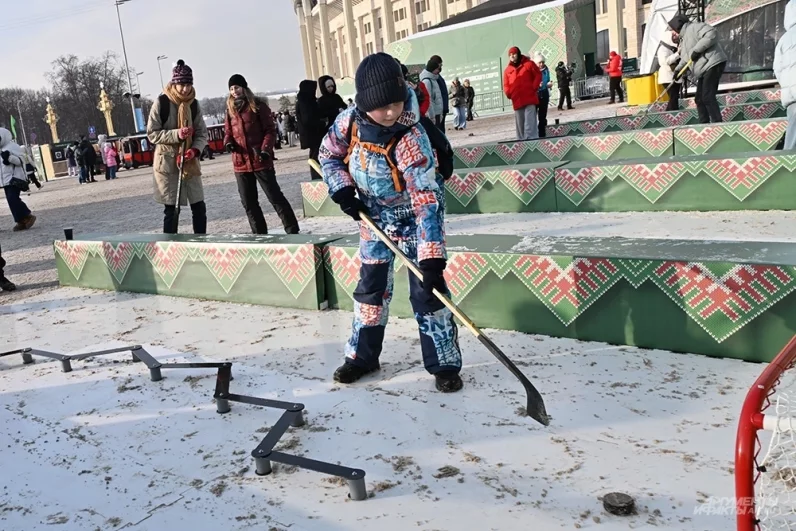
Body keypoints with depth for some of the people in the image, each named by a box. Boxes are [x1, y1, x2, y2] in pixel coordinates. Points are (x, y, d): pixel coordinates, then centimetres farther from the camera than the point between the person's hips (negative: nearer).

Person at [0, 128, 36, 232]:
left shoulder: (13, 146, -7)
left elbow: (20, 161, -16)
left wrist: (9, 157, -29)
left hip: (15, 179, -9)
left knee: (13, 199, -19)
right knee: (12, 200, 5)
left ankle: (28, 217, -8)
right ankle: (21, 221, 8)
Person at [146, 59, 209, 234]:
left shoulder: (193, 104, 2)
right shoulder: (161, 102, -10)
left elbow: (202, 133, 4)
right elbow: (152, 133, -9)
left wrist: (195, 150, -16)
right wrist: (176, 134, -23)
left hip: (190, 162, 4)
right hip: (167, 162, -4)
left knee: (199, 207, 6)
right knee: (171, 209, -1)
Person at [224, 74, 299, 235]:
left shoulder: (258, 105, -3)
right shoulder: (230, 109, 11)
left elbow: (270, 130, -5)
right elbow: (228, 131, 18)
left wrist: (266, 149, -19)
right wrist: (229, 142, -5)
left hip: (261, 160, -5)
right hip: (240, 163, 6)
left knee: (275, 196, -3)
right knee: (248, 202, 9)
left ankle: (292, 230, 4)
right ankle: (259, 233, 19)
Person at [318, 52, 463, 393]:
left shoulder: (412, 140, -33)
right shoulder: (349, 121, -19)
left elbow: (427, 202, -37)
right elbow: (330, 153, 4)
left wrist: (432, 258, -43)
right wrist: (343, 190, -12)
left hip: (414, 216, -4)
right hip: (373, 213, 5)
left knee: (426, 289, -7)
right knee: (371, 285, 12)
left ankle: (444, 364, 5)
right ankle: (363, 355, 27)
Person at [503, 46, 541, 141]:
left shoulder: (528, 64, 5)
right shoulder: (507, 69, 14)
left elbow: (538, 75, 4)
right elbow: (506, 84, 16)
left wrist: (534, 88, -7)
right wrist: (508, 93, -2)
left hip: (529, 98, -4)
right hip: (517, 101, 4)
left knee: (530, 123, -11)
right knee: (519, 125, 6)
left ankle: (531, 140, -14)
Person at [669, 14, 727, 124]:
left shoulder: (694, 27, -7)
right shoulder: (684, 38, 24)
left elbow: (712, 34, -23)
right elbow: (685, 58, 27)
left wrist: (696, 50, -23)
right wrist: (678, 70, 12)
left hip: (713, 64, -11)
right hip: (703, 69, 11)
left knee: (707, 97, -18)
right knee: (699, 99, 9)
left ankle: (718, 123, -18)